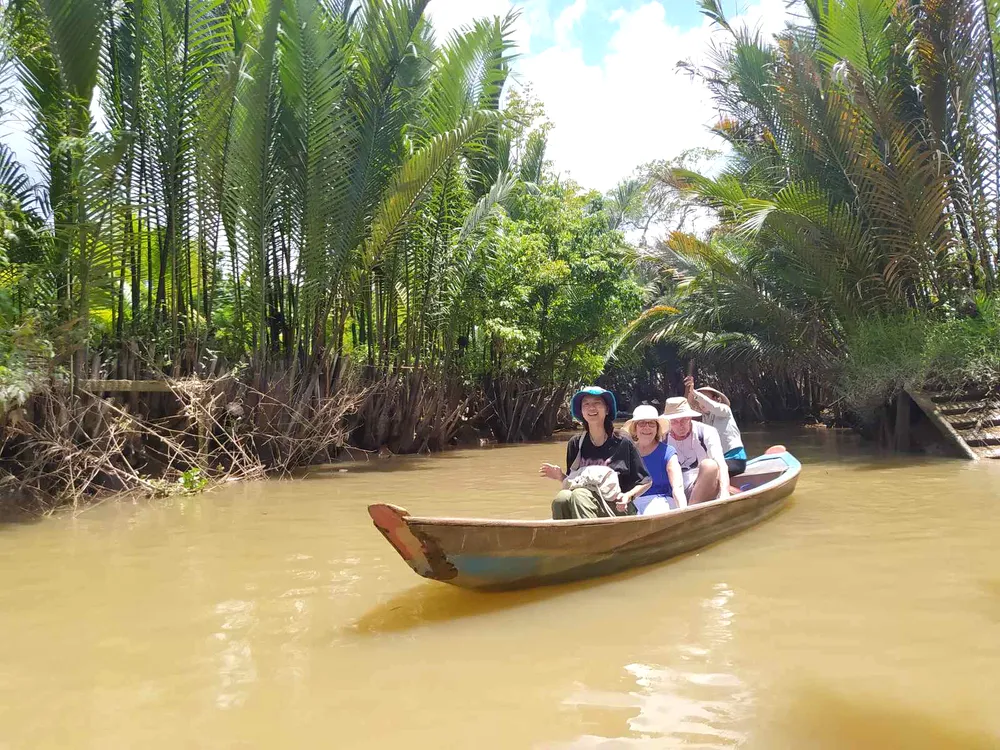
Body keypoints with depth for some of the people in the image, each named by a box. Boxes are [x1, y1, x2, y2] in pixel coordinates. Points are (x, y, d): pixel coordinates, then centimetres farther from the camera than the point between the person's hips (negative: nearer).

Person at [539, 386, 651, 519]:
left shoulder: (623, 443, -1)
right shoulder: (575, 444, 9)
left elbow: (645, 481, 5)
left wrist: (628, 496, -12)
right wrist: (560, 476, -4)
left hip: (616, 509, -3)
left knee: (579, 495, -34)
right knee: (561, 499, -31)